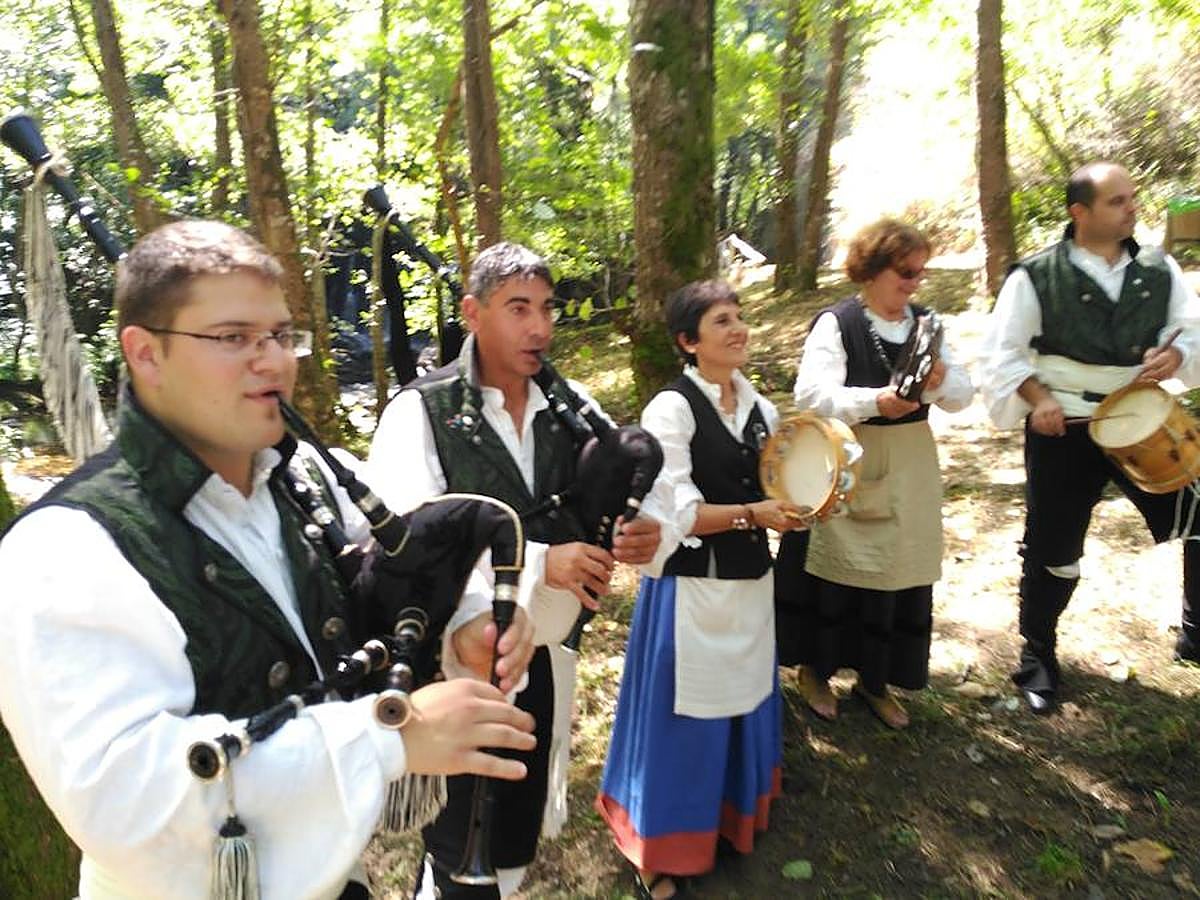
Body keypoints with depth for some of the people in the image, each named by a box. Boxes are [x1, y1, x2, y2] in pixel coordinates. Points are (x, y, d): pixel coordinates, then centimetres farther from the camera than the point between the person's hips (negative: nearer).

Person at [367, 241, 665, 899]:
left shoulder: (571, 404, -1)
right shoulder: (421, 411, -16)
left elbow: (628, 487, 2)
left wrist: (645, 528, -22)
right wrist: (539, 561, -31)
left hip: (543, 657, 5)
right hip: (458, 665, -5)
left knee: (517, 844, 27)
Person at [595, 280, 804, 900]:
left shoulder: (757, 405, 6)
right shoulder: (671, 408, -16)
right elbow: (675, 514, -20)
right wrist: (752, 513, -25)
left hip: (751, 577, 7)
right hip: (691, 584, -7)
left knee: (744, 702, 21)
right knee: (685, 716, 7)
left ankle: (733, 814, 46)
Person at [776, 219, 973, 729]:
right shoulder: (836, 322, -11)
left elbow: (963, 395, 5)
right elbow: (811, 394, -22)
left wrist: (940, 380, -17)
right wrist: (876, 402, -35)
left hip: (909, 469, 5)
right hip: (847, 468, -5)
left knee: (900, 573, 11)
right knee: (835, 570, 6)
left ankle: (874, 677, 30)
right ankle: (815, 669, 27)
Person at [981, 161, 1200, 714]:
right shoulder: (1035, 277, -9)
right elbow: (1003, 354, -6)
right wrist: (1037, 398, -19)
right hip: (1063, 431, -3)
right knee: (1052, 550, 7)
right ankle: (1037, 656, 28)